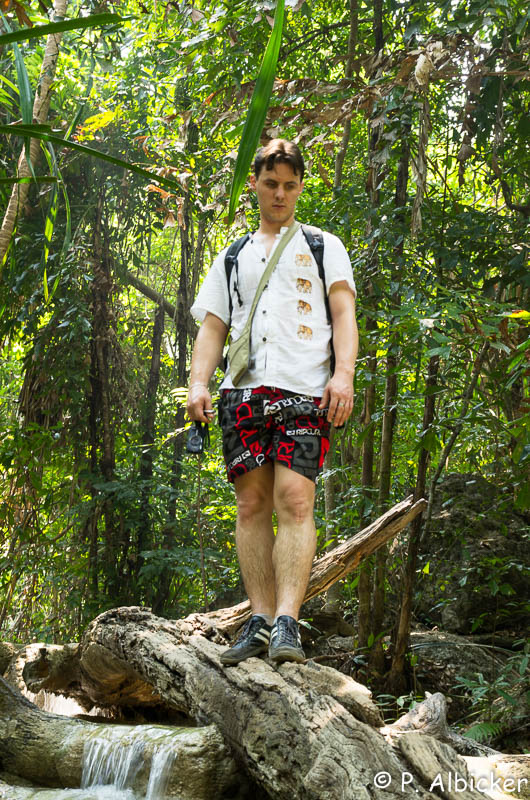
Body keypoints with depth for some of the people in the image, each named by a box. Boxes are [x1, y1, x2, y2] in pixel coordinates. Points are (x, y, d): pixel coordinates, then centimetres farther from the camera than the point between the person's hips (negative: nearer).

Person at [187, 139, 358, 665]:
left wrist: (343, 373, -10)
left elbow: (343, 312, 6)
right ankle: (259, 620, 0)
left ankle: (287, 622, -18)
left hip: (304, 386, -3)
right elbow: (212, 327, 20)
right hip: (243, 389, 3)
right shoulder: (231, 258, 26)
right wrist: (197, 384, 2)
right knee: (252, 503, -3)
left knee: (294, 498, -16)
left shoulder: (324, 245, 19)